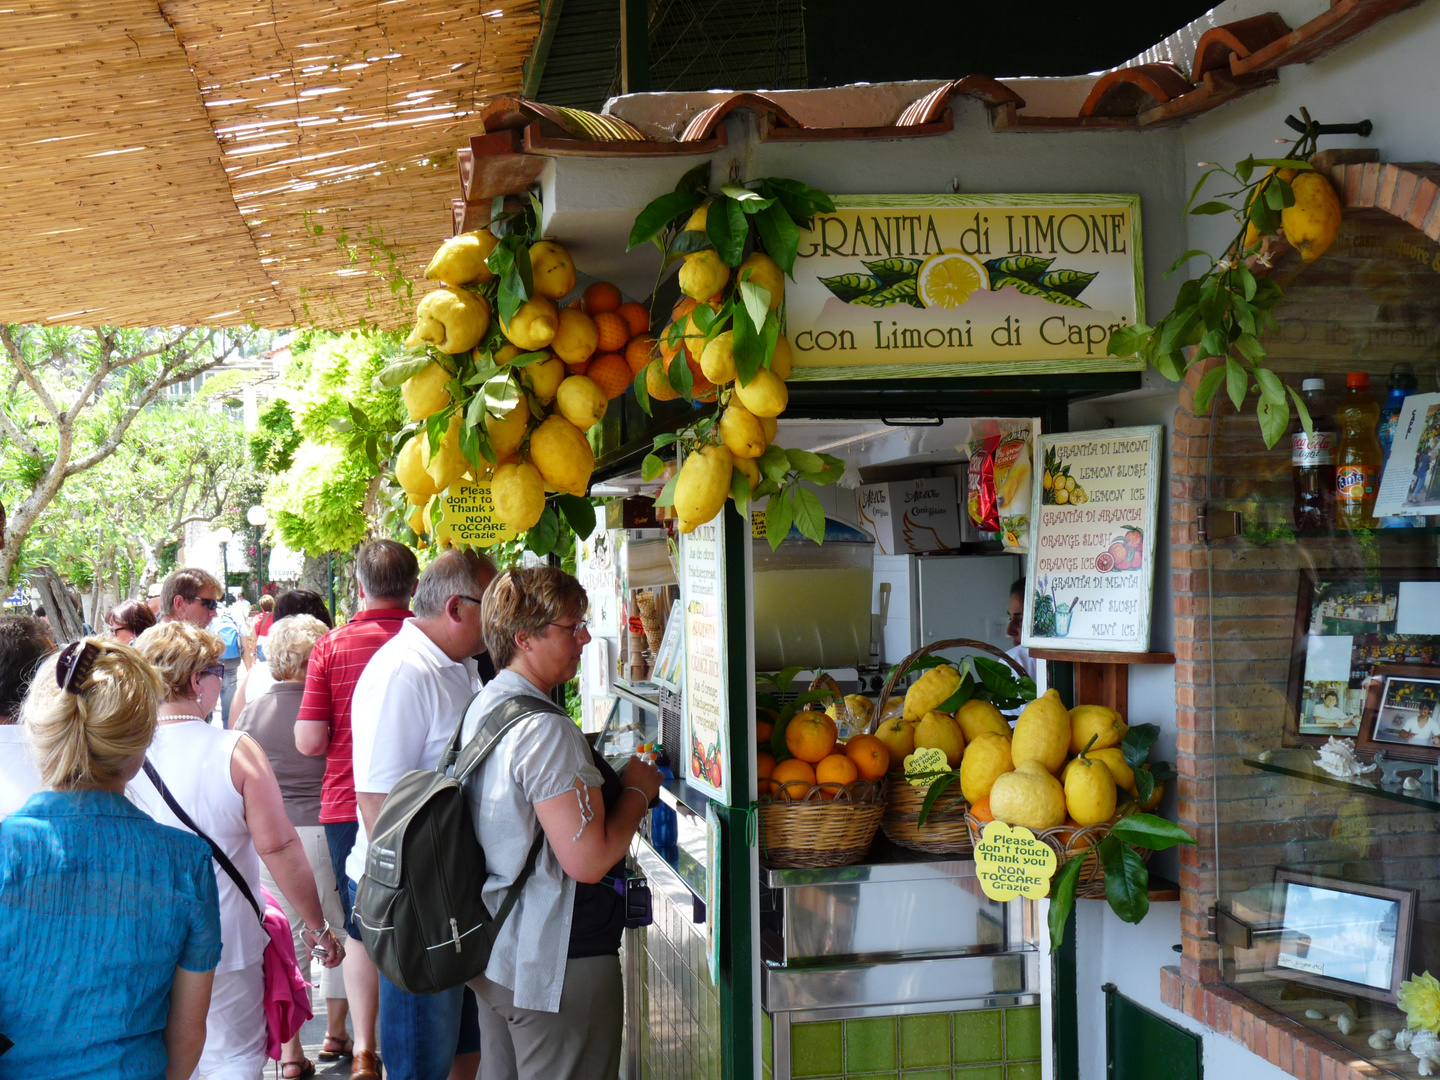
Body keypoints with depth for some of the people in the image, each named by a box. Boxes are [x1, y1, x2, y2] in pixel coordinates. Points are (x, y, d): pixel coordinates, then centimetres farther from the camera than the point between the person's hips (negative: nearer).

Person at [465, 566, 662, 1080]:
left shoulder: (484, 706, 9)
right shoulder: (545, 730, -22)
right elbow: (589, 860, -25)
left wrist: (614, 785, 12)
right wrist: (637, 791, -9)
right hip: (556, 969, -10)